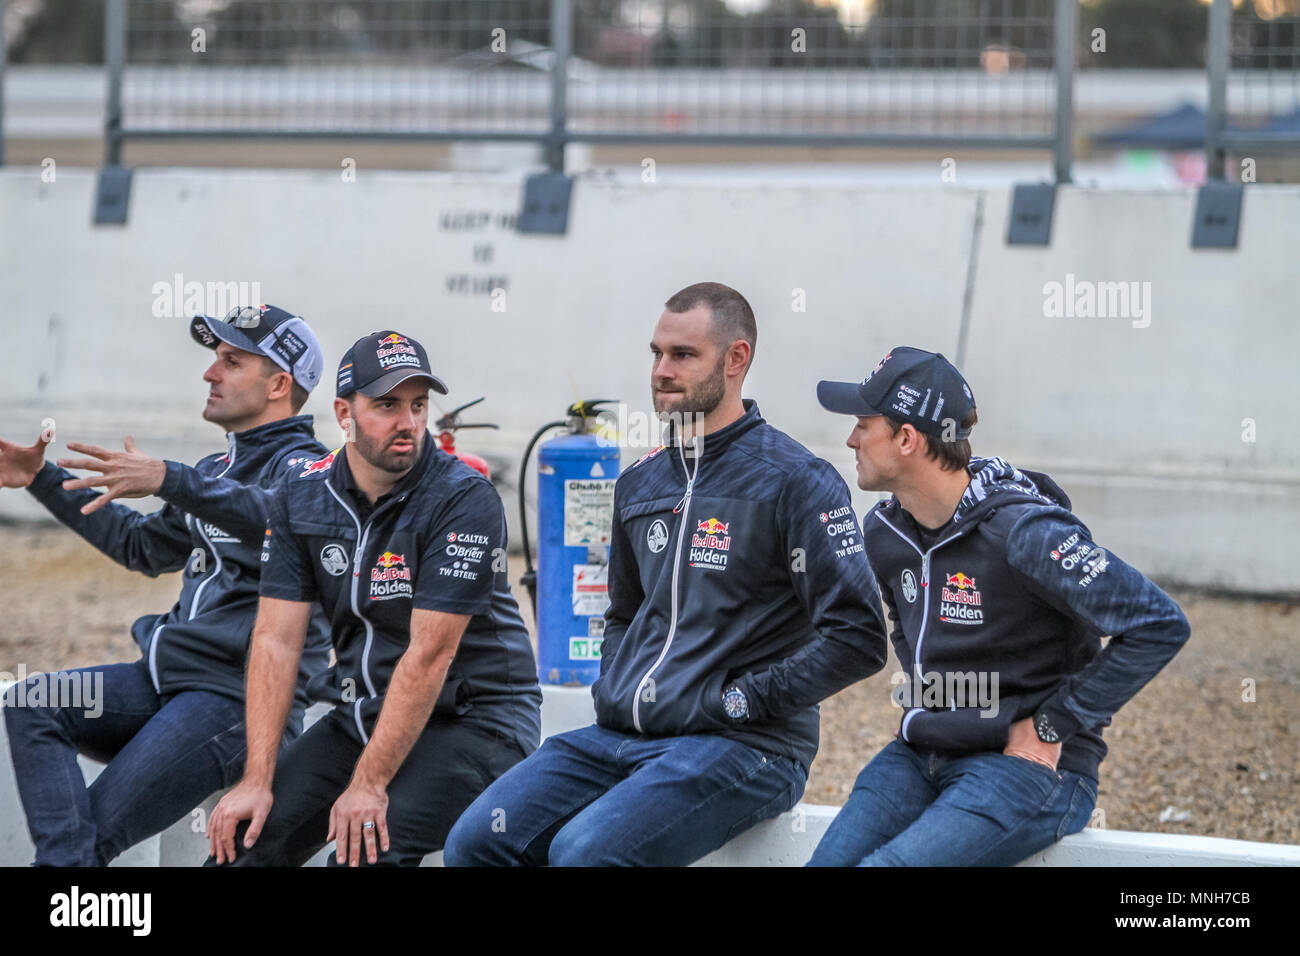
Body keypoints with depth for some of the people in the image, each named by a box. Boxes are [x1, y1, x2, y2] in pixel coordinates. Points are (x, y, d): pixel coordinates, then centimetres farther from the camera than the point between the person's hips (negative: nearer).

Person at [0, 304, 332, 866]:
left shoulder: (302, 465, -7)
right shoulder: (218, 471, 23)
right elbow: (144, 546, 37)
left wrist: (166, 480, -44)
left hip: (238, 698, -8)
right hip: (165, 682, 8)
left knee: (96, 831, -19)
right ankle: (67, 862, -31)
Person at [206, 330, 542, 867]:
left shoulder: (465, 499, -18)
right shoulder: (303, 495, -1)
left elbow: (430, 655, -21)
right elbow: (276, 640, -4)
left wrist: (369, 784, -24)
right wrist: (257, 780, -13)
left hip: (472, 718, -5)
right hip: (361, 715, 5)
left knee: (368, 847, -28)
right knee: (243, 842, -8)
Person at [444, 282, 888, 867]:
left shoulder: (796, 483, -7)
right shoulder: (641, 483, 16)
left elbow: (858, 640, -14)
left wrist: (735, 700, -12)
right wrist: (610, 687, 12)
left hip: (743, 747, -7)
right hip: (621, 736, 7)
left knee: (585, 851, -30)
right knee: (473, 841, -10)